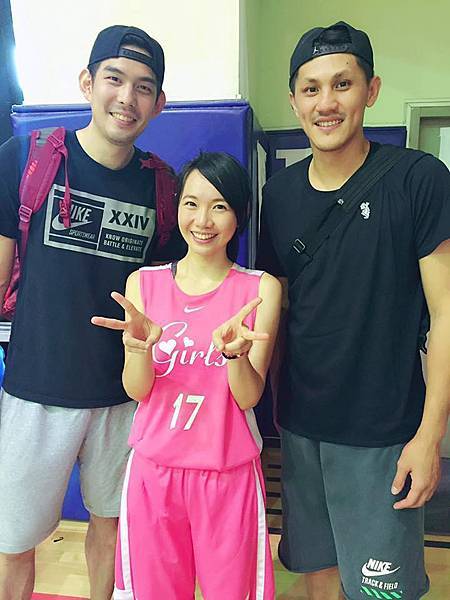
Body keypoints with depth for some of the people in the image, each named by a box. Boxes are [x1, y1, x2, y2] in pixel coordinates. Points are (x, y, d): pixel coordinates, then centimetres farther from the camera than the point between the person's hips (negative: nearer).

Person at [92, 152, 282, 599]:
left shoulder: (261, 289, -7)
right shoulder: (142, 283, -2)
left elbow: (249, 397, -10)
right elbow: (136, 390, -4)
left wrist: (234, 350, -31)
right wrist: (141, 344, -25)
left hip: (230, 473, -1)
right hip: (153, 467, 2)